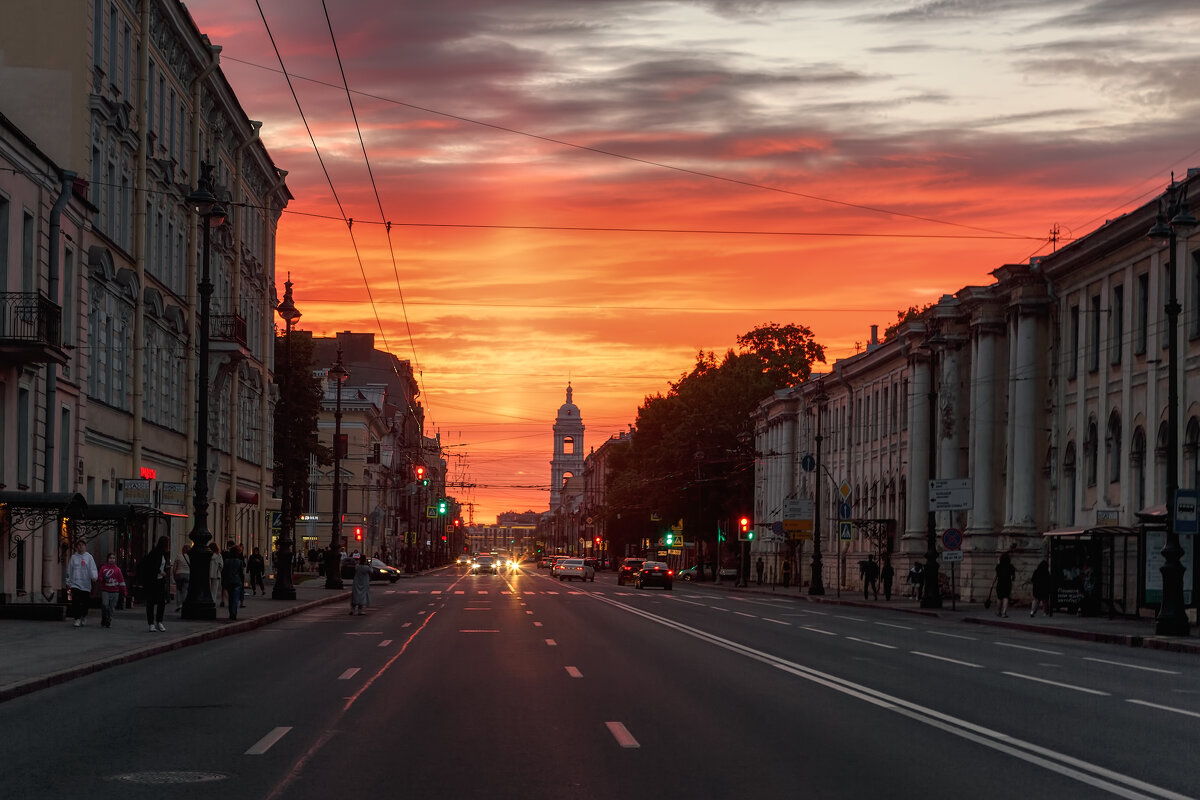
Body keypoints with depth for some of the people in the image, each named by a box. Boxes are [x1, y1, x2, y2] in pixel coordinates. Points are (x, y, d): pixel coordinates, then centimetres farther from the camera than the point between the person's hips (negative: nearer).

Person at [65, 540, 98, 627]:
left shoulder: (89, 557, 4)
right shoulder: (73, 557, 8)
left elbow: (93, 568, -6)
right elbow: (69, 571, 11)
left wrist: (94, 577, -26)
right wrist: (68, 583, 8)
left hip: (86, 585, 0)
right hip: (75, 583, 0)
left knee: (85, 603, 6)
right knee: (75, 602, -12)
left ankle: (84, 617, 28)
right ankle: (77, 619, -7)